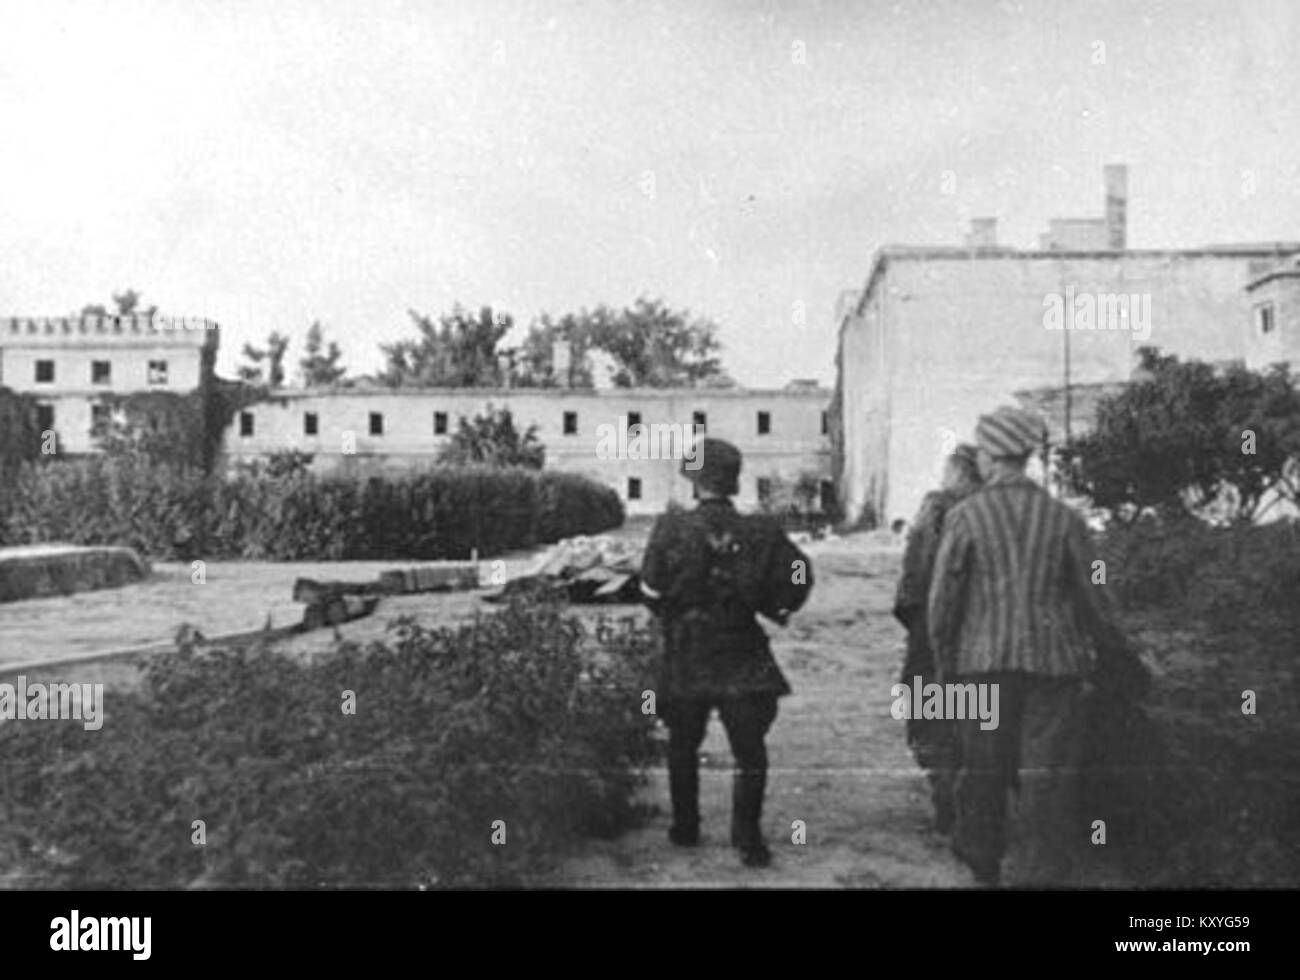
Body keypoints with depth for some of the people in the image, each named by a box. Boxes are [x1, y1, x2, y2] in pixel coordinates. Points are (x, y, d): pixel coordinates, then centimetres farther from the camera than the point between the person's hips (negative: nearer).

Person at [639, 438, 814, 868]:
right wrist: (773, 608, 11)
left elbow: (651, 589, -6)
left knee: (683, 746, 19)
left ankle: (685, 827, 29)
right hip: (742, 658, -1)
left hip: (683, 657, 1)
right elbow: (799, 576, -6)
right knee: (750, 751, 6)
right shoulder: (761, 532, -7)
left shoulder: (672, 528, -10)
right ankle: (747, 837, 1)